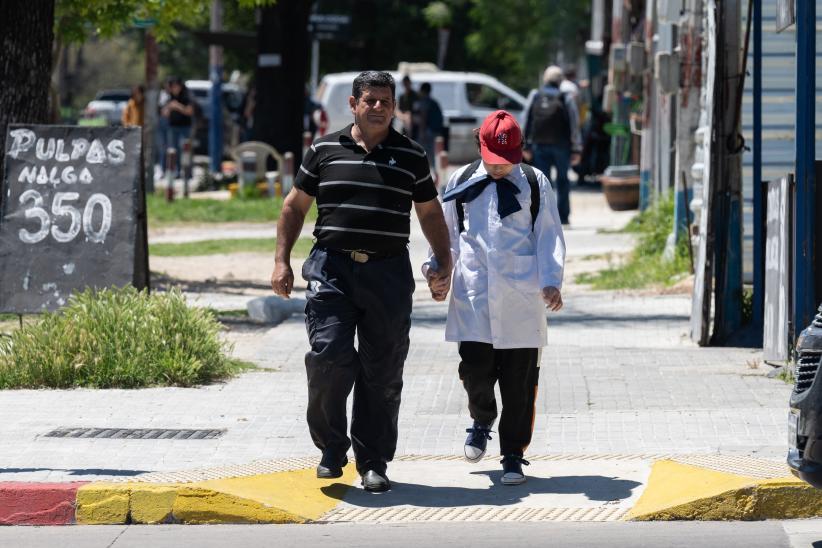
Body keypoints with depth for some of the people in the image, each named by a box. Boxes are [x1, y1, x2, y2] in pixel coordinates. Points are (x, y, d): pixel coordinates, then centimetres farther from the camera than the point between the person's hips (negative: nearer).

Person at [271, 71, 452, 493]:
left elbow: (430, 213, 19)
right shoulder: (325, 150, 8)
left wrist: (443, 261, 7)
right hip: (331, 270, -1)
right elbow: (295, 206, 14)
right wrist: (282, 261, 7)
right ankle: (331, 447, 7)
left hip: (388, 273, 1)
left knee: (382, 371, 1)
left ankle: (373, 463, 10)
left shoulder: (411, 157, 10)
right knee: (329, 356, -14)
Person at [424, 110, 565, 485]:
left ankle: (513, 455, 10)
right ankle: (482, 421, 27)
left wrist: (551, 282, -9)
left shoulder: (535, 184, 6)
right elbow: (447, 233, 17)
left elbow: (549, 237, 4)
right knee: (475, 369, -6)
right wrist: (436, 268, 2)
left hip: (521, 298, -1)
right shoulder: (461, 183, 10)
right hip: (473, 295, 1)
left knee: (519, 380, 0)